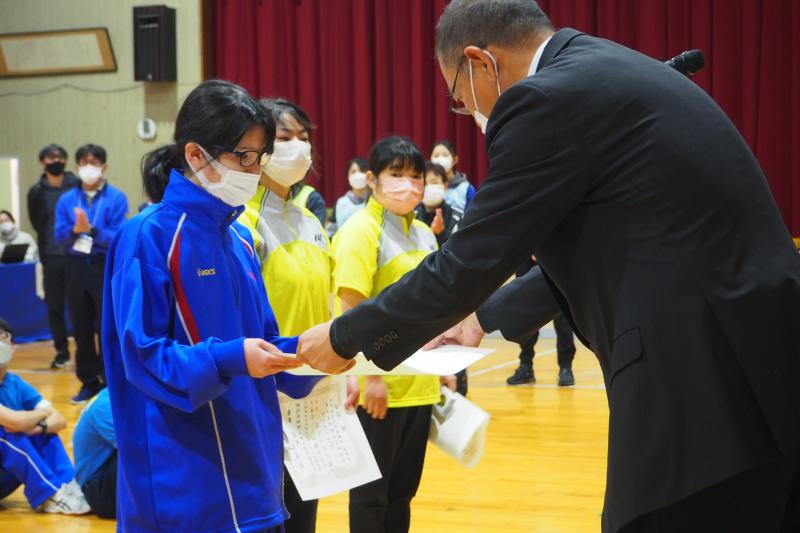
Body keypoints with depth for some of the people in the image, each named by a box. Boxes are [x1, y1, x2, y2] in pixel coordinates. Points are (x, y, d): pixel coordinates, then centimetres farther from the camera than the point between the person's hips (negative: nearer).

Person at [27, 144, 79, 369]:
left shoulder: (77, 185, 1)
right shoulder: (37, 191, 5)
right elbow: (37, 224, 7)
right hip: (52, 257, 2)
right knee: (55, 306, 7)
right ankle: (62, 351, 19)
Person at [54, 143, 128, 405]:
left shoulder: (116, 198, -7)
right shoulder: (67, 200, 5)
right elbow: (60, 236, -1)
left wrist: (90, 229, -23)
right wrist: (76, 229, -20)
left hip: (106, 268, -4)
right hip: (76, 268, 4)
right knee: (81, 328, 10)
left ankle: (111, 381, 11)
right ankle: (89, 381, 20)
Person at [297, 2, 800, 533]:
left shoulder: (546, 99, -10)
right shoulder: (615, 75, 18)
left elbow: (467, 263, -8)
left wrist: (345, 338, 5)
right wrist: (486, 317, 30)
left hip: (702, 390, -9)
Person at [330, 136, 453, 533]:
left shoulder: (424, 234, 12)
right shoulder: (360, 230, -12)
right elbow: (352, 309, -17)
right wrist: (370, 375, -20)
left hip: (420, 384, 7)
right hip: (379, 385, -7)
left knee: (402, 488, 14)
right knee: (372, 491, 3)